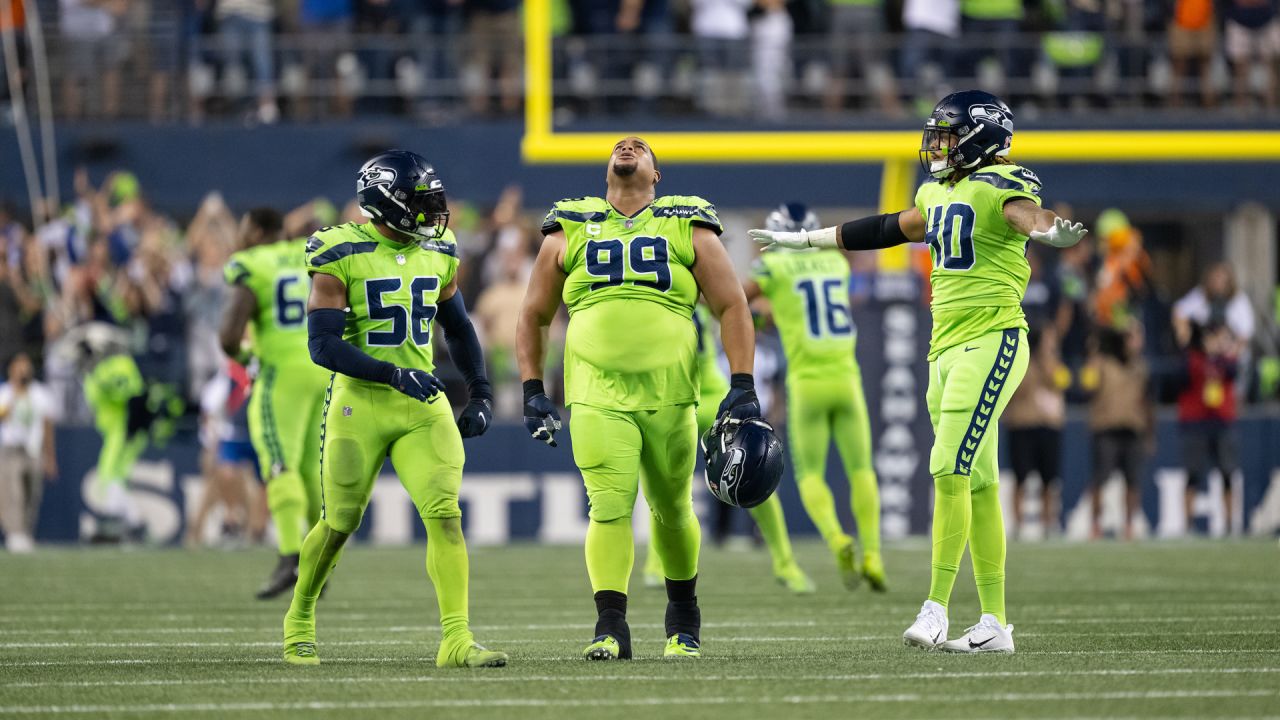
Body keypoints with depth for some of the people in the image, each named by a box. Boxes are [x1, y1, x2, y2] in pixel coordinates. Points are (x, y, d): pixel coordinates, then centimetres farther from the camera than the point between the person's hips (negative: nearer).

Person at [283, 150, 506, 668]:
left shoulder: (438, 256, 7)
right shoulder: (341, 256, -10)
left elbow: (459, 331, 22)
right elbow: (323, 345, -16)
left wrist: (480, 395, 13)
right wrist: (393, 374, -25)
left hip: (423, 407, 4)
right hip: (359, 405, -4)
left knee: (446, 516, -11)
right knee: (339, 524, 6)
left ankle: (456, 639, -14)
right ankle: (300, 620, 30)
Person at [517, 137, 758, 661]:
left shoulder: (688, 229, 9)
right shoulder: (570, 232, 12)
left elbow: (731, 307, 8)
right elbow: (534, 316, 18)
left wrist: (742, 386, -2)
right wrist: (532, 392, 9)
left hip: (669, 395, 0)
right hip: (596, 396, 0)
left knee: (672, 509, 10)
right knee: (610, 507, -13)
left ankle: (683, 618, 30)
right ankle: (610, 629, -16)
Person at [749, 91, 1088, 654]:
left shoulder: (1000, 186, -10)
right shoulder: (939, 194, 17)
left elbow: (1023, 213, -32)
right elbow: (889, 229, 32)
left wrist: (1048, 230, -57)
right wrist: (802, 240, 40)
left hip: (991, 341, -9)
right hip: (946, 348, 9)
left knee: (950, 471, -16)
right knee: (978, 484, 7)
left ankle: (935, 608, -15)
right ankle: (994, 624, 8)